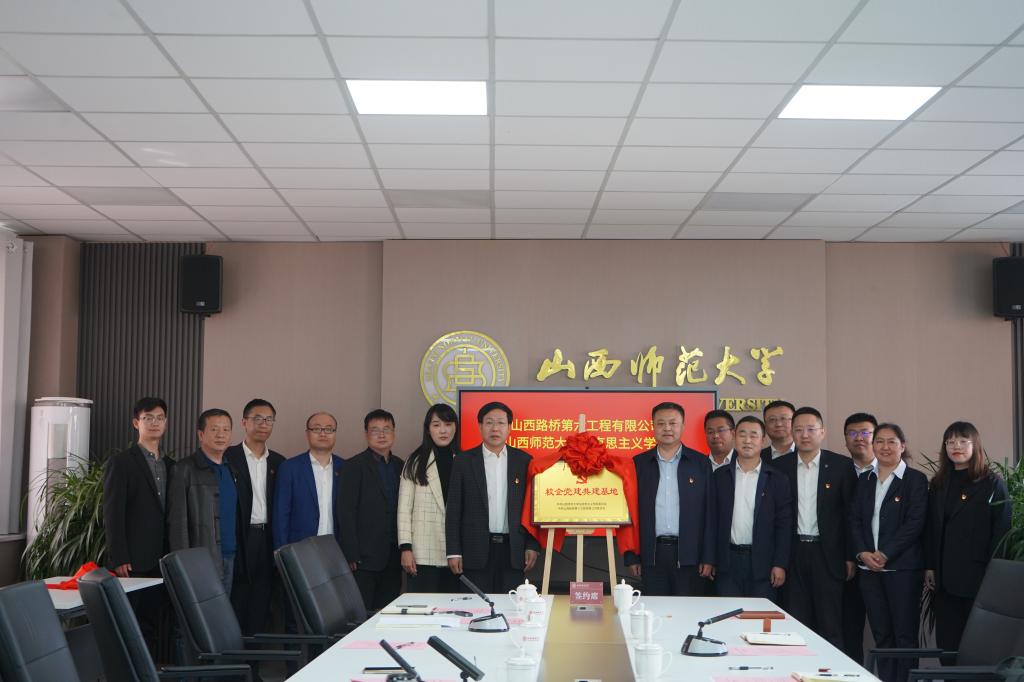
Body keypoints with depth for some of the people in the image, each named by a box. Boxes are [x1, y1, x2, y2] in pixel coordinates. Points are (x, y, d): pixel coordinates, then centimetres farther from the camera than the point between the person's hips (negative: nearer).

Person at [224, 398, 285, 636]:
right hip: (239, 539, -4)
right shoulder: (228, 457, -1)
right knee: (236, 606, -1)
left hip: (267, 542, 4)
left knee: (260, 612, 7)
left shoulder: (279, 462, 12)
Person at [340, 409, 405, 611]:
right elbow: (346, 512, -8)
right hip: (365, 556, -5)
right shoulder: (355, 466, -3)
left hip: (393, 556, 5)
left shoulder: (400, 466, 13)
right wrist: (352, 555, -13)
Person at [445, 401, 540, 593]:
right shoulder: (463, 461, 3)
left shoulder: (524, 461, 7)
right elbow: (453, 509, 2)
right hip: (476, 550, -1)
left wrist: (533, 546, 1)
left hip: (513, 550, 1)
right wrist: (453, 552, -3)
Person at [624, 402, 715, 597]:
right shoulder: (639, 463, 7)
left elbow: (710, 513, 1)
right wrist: (631, 557, 1)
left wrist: (708, 558, -4)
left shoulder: (701, 463, 4)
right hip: (652, 554, 1)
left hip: (689, 555, -1)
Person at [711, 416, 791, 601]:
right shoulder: (720, 476, 7)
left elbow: (783, 525, 0)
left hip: (762, 563, -1)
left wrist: (780, 564, -6)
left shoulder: (777, 479, 2)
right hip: (727, 563, 1)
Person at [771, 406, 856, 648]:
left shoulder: (841, 466, 1)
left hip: (827, 553, -1)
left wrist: (850, 557, -2)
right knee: (795, 625, 5)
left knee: (830, 625, 1)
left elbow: (850, 514, 1)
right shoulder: (779, 467, 5)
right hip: (793, 554, 2)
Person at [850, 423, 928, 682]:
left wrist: (885, 554, -15)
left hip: (902, 566, -5)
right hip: (869, 568, 5)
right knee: (881, 634, 8)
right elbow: (855, 520, 11)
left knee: (905, 634, -2)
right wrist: (863, 553, -5)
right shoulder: (864, 480, 14)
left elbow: (915, 523, -10)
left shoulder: (916, 480, -2)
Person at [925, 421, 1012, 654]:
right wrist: (929, 566, 5)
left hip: (977, 574, -4)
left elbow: (1002, 528, -6)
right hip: (945, 577, 4)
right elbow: (930, 528, 13)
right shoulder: (939, 484, 14)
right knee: (946, 641, 4)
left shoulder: (992, 483, 0)